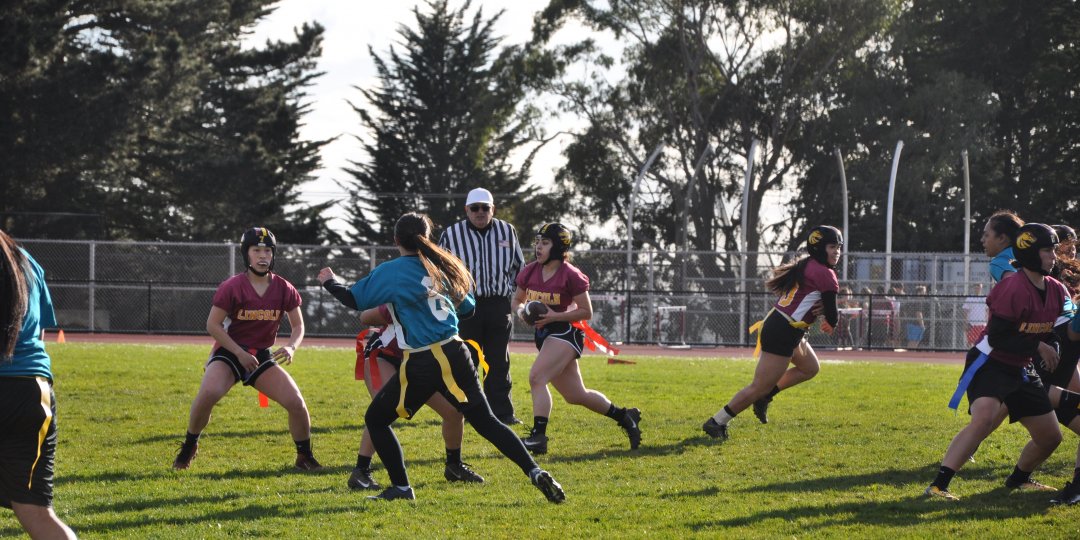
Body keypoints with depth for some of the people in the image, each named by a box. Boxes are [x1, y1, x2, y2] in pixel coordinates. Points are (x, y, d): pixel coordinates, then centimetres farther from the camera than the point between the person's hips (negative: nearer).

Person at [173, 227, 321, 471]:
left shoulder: (284, 289, -5)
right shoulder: (232, 287, -15)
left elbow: (298, 326, 5)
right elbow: (213, 325, -11)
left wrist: (291, 347, -17)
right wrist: (240, 353, -18)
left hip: (262, 356, 3)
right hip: (229, 352, -3)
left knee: (296, 403, -10)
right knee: (208, 394, -31)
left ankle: (305, 458, 13)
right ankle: (189, 447, -7)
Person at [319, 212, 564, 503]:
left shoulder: (390, 272, -6)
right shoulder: (443, 266, 11)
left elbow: (354, 300, 0)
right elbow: (468, 307, 21)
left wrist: (331, 281, 19)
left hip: (421, 365, -5)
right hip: (455, 356, 5)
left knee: (376, 419, 13)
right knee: (486, 422, 10)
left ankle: (401, 487, 12)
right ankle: (535, 472, -3)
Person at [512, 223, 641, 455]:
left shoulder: (571, 275, -12)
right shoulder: (529, 272, 6)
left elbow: (586, 312, -8)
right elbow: (517, 300, 19)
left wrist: (554, 316, -19)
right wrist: (521, 311, -5)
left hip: (565, 333, -8)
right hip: (543, 336, 8)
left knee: (536, 377, -26)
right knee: (576, 396, 13)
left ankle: (538, 437, -29)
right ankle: (625, 417, 31)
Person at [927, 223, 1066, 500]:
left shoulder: (1057, 291, 3)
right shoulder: (1013, 288, -22)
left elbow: (1052, 332, 16)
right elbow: (998, 337, -24)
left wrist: (1051, 350, -5)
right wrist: (1037, 347, -23)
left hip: (1022, 370, 8)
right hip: (989, 364, -8)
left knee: (1051, 437, 10)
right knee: (984, 418, -33)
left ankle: (1019, 479, 38)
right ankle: (938, 485, -34)